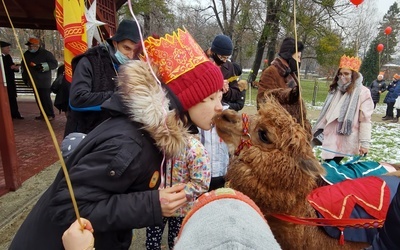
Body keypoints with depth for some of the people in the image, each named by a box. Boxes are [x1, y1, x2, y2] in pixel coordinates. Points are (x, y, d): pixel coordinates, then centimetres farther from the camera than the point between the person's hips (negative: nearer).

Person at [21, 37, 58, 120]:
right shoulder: (26, 54, 12)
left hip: (44, 81, -7)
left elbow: (55, 64, -13)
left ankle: (51, 114, 0)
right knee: (38, 98, 10)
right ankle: (43, 114, 18)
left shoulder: (46, 53, -8)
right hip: (34, 81, 7)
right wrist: (25, 77, 22)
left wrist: (43, 66, -23)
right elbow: (23, 66, 26)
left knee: (46, 98, -9)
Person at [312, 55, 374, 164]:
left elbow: (365, 120, -11)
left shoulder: (363, 92, -8)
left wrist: (364, 142, -13)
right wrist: (316, 130, 15)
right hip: (331, 137, 5)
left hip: (346, 139, -5)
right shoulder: (335, 89, 11)